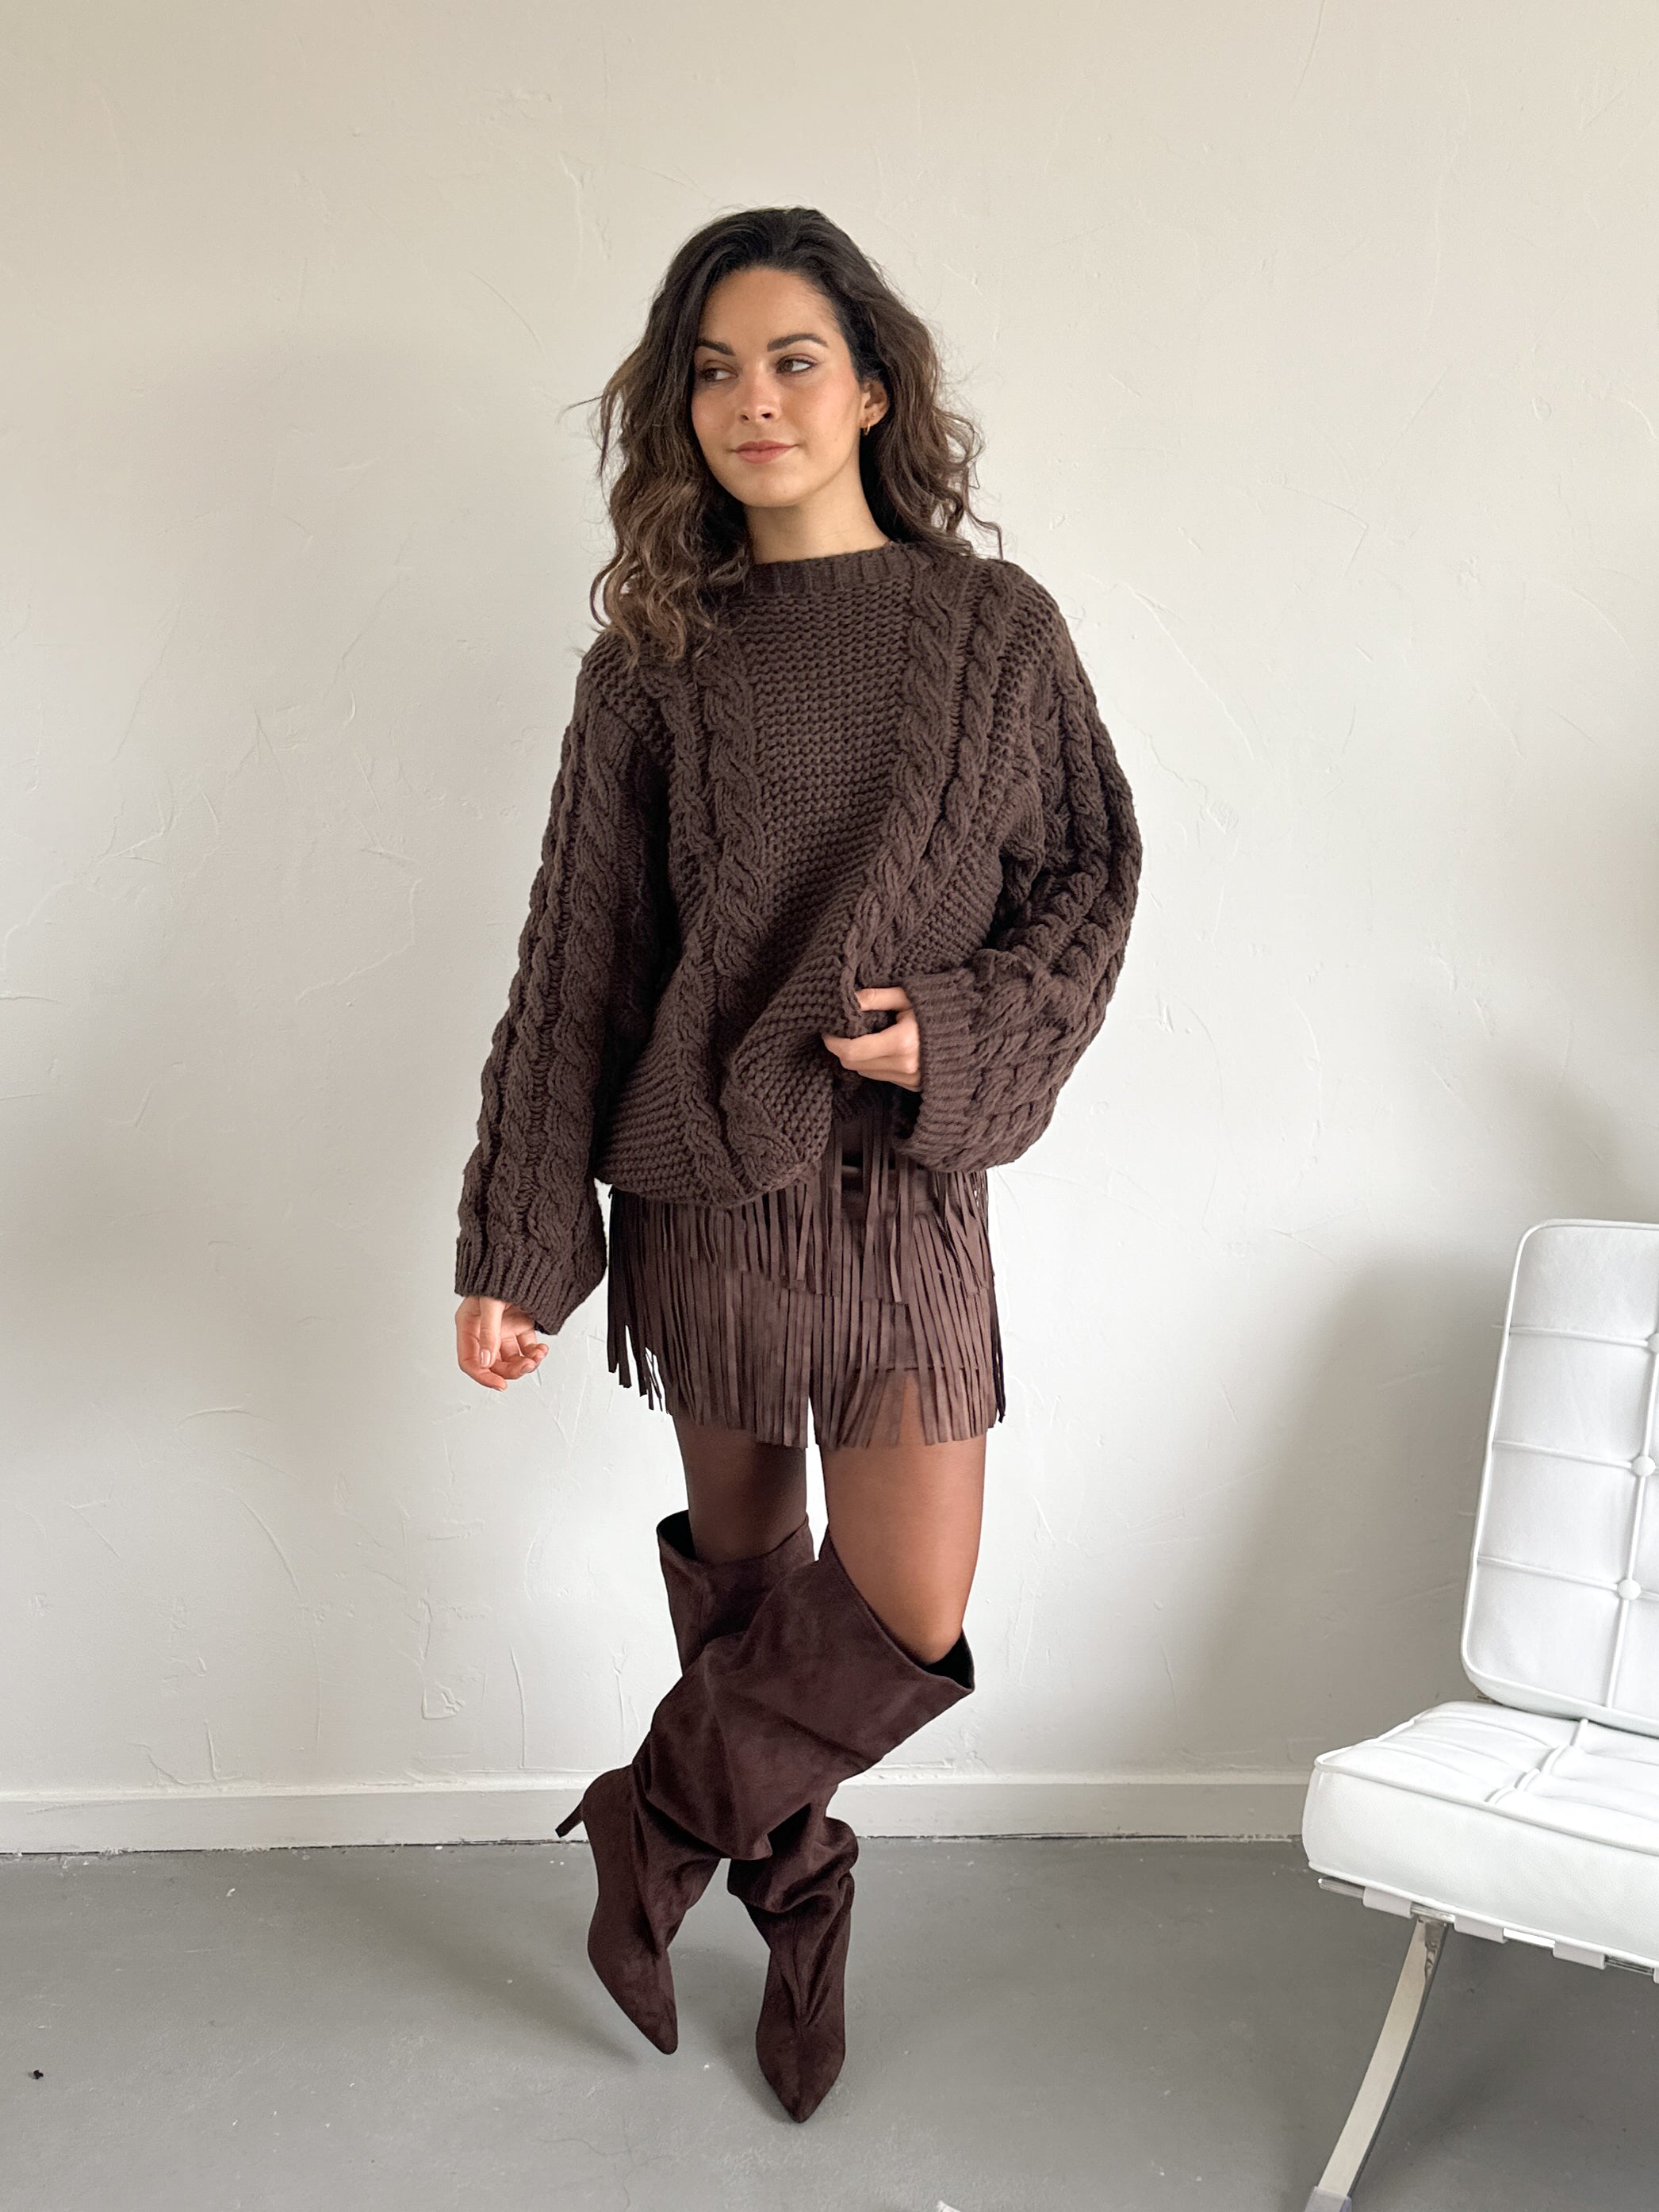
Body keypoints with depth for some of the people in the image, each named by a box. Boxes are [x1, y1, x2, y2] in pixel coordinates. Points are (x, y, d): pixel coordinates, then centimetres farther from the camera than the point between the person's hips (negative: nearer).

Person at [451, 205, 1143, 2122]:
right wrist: (513, 1252, -4)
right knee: (742, 1562, 13)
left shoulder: (996, 628, 2)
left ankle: (662, 1821, 23)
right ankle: (793, 1884, 37)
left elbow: (1094, 873, 6)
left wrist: (960, 1028, -14)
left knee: (908, 1616, -4)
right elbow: (574, 961, 0)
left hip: (903, 1183, 0)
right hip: (704, 1175, 0)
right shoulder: (656, 656, 2)